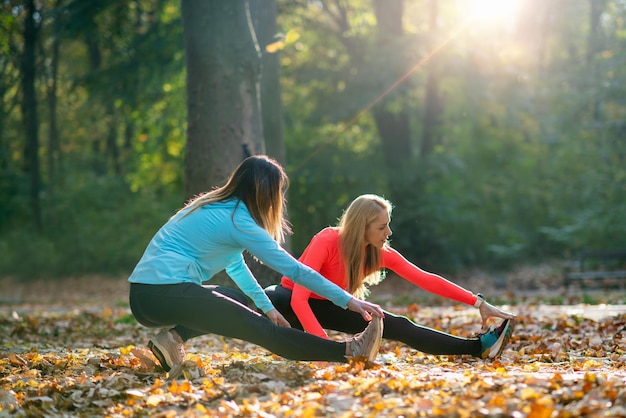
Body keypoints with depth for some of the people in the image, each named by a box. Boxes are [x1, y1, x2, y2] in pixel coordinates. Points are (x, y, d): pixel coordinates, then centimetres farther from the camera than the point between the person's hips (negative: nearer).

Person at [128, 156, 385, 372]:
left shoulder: (216, 206, 17)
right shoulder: (238, 220, -9)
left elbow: (235, 264, 26)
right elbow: (295, 269, -10)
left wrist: (266, 306, 23)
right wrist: (347, 300, -6)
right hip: (165, 293, -9)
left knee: (238, 300, 25)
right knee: (260, 329, -12)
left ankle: (173, 336, 5)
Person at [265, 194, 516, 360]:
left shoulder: (382, 253, -16)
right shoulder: (327, 242, -33)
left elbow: (425, 279, -15)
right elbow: (299, 298, -38)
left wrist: (478, 303, -20)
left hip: (328, 306, 4)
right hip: (292, 301, -4)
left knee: (397, 327, -10)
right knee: (272, 299, -42)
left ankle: (479, 347, -11)